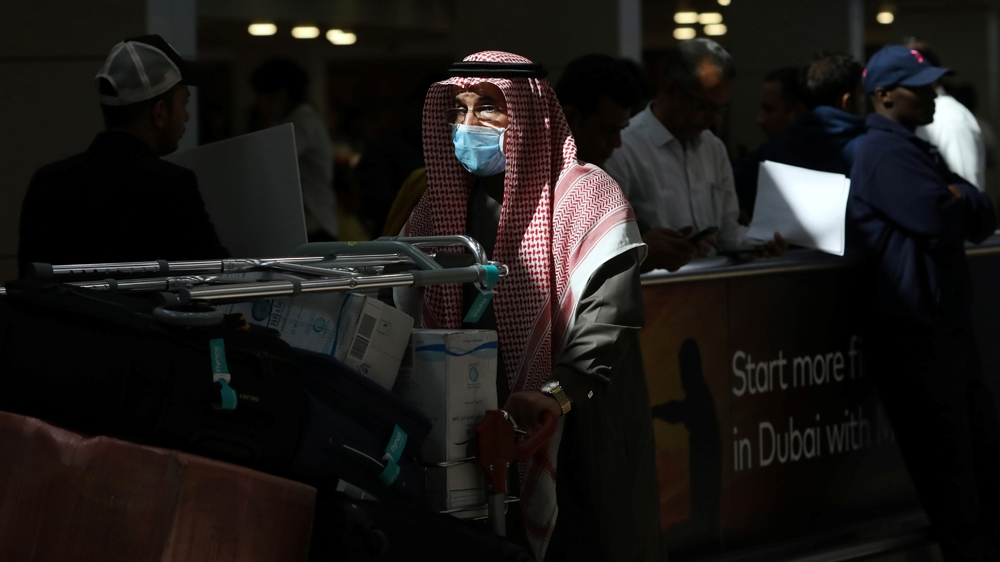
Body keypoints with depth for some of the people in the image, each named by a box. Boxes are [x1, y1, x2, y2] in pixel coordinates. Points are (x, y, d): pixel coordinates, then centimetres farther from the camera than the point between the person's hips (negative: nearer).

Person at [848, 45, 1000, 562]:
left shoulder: (916, 149, 19)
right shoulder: (886, 151, -13)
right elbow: (942, 223, -23)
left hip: (946, 325, 10)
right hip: (916, 331, -10)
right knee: (949, 462, -3)